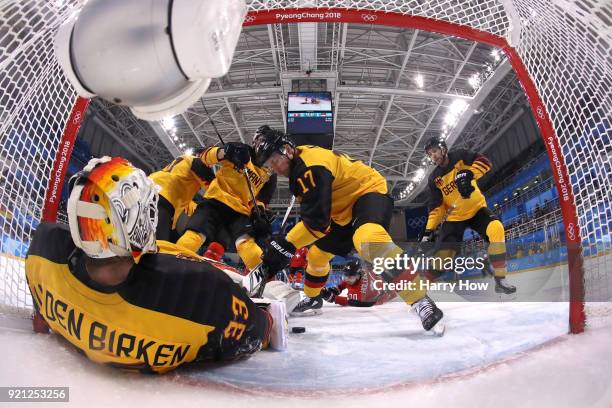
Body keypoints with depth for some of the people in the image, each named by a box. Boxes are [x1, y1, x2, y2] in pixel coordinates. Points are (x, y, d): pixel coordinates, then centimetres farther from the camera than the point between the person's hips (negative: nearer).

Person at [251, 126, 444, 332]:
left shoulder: (311, 164, -27)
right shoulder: (298, 163, 4)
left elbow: (316, 219, -32)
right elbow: (312, 211, 16)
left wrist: (285, 246, -29)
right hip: (344, 211, 10)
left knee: (368, 239, -41)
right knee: (317, 254, 18)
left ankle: (421, 302, -39)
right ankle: (312, 298, 44)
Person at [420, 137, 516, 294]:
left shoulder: (460, 156, -6)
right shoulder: (434, 179, -2)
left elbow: (484, 162, -20)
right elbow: (436, 208, -1)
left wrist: (468, 174, -39)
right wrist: (428, 230, -10)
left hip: (476, 209, -1)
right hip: (455, 216, 2)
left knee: (496, 228, -30)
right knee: (443, 254, -9)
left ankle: (500, 280, -21)